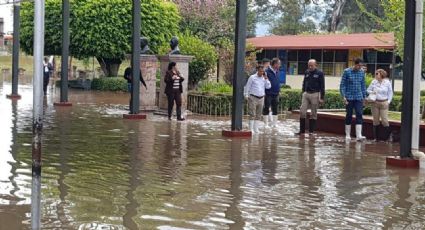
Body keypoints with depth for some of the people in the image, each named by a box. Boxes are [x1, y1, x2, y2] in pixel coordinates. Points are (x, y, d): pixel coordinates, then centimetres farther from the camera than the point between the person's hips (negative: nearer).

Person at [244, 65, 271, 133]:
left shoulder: (264, 78, 10)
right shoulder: (252, 77, -3)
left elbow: (268, 86, 1)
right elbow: (247, 87, 0)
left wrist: (266, 78, -5)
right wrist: (246, 95, -6)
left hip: (261, 98, 5)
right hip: (253, 97, -5)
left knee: (258, 115, 7)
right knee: (252, 114, -7)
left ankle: (256, 128, 13)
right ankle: (251, 129, -5)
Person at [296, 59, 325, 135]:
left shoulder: (319, 73, -3)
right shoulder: (307, 72, 11)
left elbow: (322, 86, -4)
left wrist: (322, 97, -9)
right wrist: (303, 92, 14)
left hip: (315, 94, -4)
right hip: (306, 94, 4)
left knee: (313, 113, 2)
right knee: (302, 112, -3)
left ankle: (311, 131, 8)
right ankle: (302, 130, 3)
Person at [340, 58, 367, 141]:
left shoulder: (362, 72, 6)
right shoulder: (347, 71, -5)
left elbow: (363, 85, 15)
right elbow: (342, 85, -5)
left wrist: (364, 96, 13)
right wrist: (344, 96, -12)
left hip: (359, 97, 3)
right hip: (349, 97, -3)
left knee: (359, 115, -8)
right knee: (349, 116, 4)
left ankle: (359, 135, -13)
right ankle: (347, 135, 14)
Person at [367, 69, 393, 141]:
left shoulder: (387, 82, -1)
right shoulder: (374, 82, 4)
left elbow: (390, 93, 6)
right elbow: (368, 90, 12)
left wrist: (388, 101, -4)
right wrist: (372, 92, -9)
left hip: (384, 103, -2)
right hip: (375, 102, 2)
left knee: (384, 119, -7)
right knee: (375, 120, 6)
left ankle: (388, 136, 5)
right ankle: (375, 137, 14)